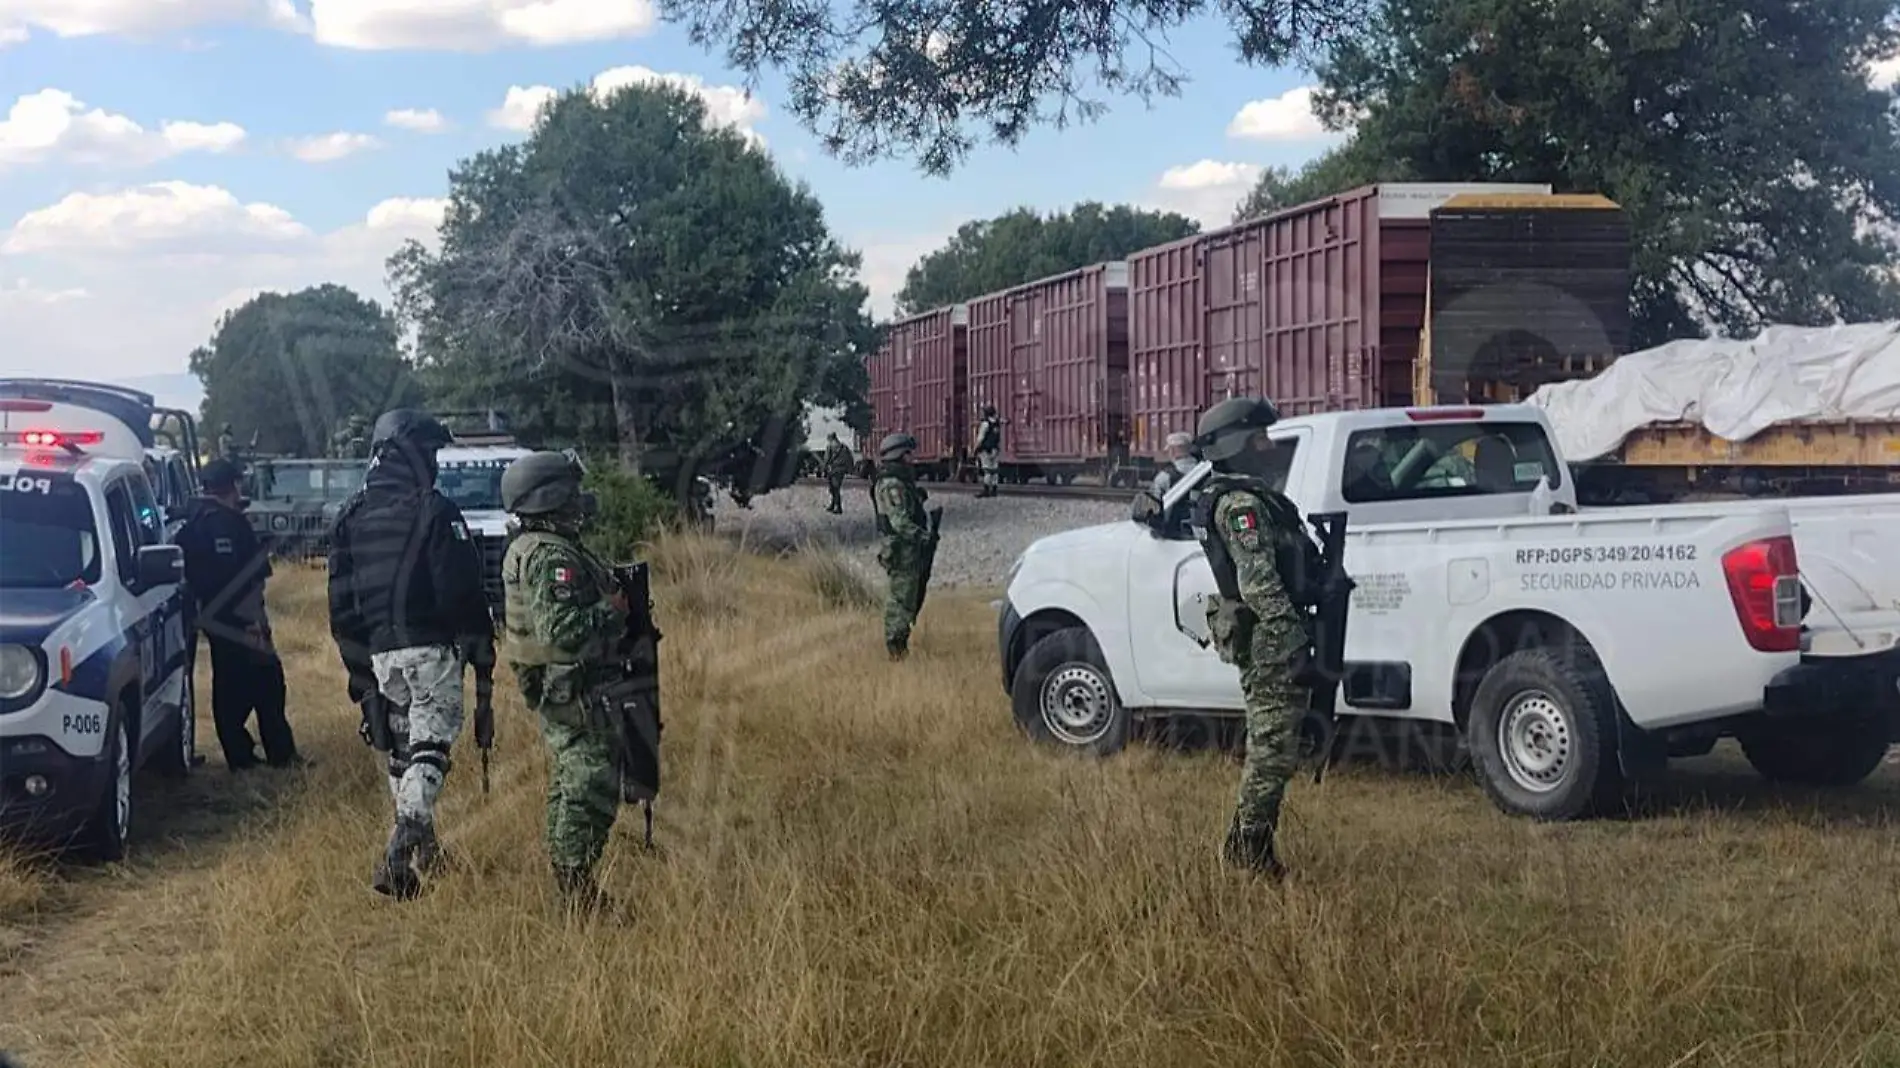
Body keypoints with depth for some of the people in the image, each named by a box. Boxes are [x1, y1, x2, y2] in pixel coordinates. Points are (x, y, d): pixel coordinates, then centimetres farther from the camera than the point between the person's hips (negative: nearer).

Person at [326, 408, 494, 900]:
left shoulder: (351, 516, 10)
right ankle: (402, 846, -23)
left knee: (400, 748, 17)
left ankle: (422, 849, 26)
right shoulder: (434, 512, -9)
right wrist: (481, 643, 0)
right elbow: (462, 588, -11)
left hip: (380, 652, 6)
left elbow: (341, 600, 12)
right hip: (431, 647, -6)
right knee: (429, 746, -6)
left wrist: (357, 664, 18)